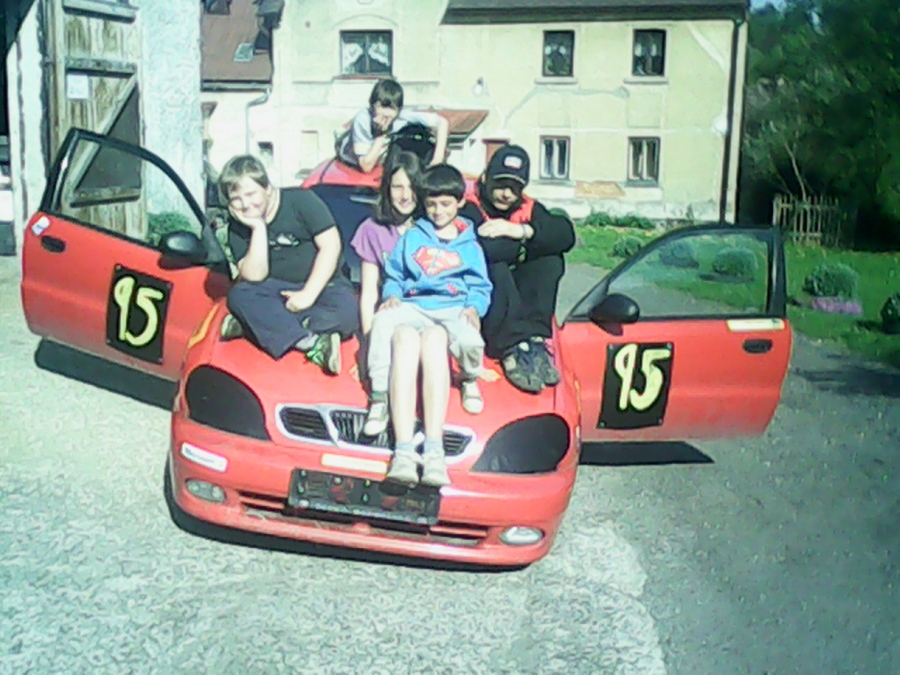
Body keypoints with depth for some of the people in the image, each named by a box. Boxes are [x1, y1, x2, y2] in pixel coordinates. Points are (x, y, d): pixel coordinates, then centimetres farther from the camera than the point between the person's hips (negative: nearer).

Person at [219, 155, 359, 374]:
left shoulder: (300, 200, -9)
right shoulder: (238, 228, -1)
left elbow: (331, 245, -15)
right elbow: (254, 277, -12)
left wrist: (308, 294, -20)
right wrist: (258, 227, -19)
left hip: (321, 286, -2)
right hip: (276, 290, 2)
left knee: (346, 312, -33)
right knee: (238, 295, -28)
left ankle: (251, 326, -34)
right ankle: (311, 343, -40)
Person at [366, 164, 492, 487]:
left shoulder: (470, 246, 25)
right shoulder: (412, 237, 27)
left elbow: (481, 287, 19)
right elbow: (393, 276, 24)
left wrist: (473, 307, -2)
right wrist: (392, 295, 1)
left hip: (453, 309, 0)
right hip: (412, 306, 1)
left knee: (433, 340, -39)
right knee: (403, 338, -38)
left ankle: (434, 451, -42)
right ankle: (403, 452, -48)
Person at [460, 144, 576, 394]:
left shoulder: (529, 209, 9)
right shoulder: (469, 209, -10)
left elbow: (566, 235, -9)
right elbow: (479, 252, -30)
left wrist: (522, 231, -24)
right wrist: (523, 243, -16)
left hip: (516, 300, 6)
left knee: (551, 260, -13)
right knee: (494, 268, -33)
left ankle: (534, 340, -25)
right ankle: (513, 348, -39)